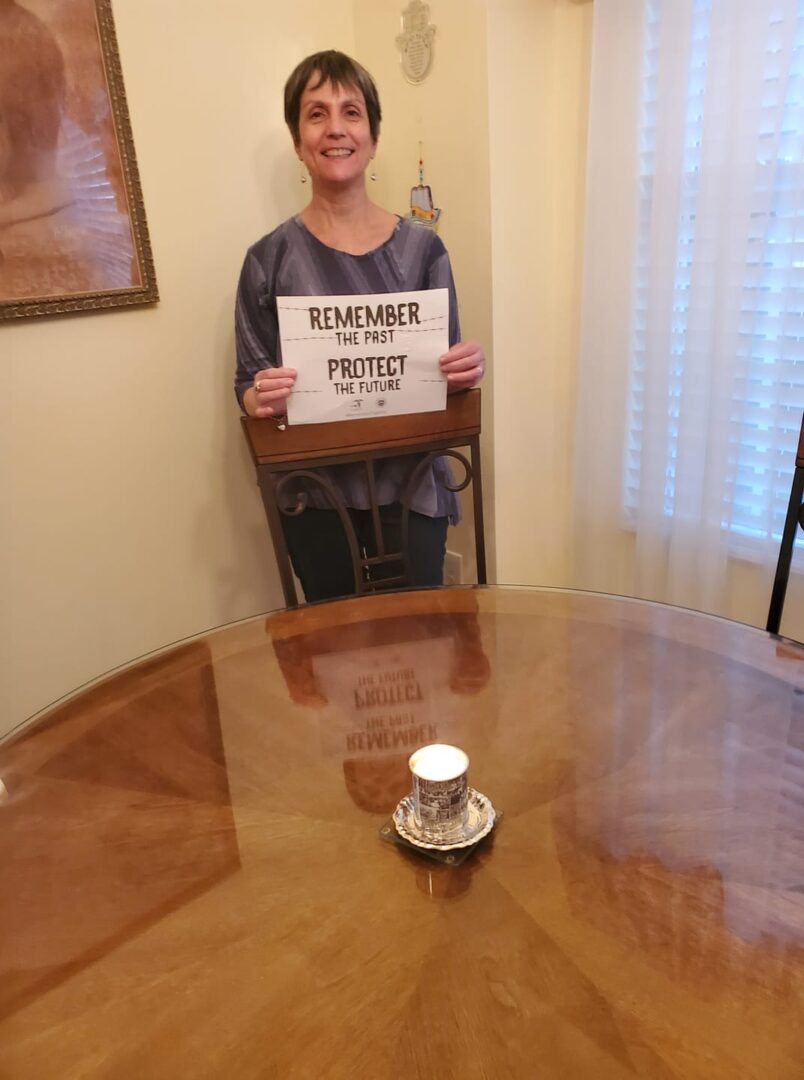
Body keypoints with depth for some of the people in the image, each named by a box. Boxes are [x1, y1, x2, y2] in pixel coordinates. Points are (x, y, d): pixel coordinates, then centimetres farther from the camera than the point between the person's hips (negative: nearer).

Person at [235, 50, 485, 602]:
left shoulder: (421, 247, -1)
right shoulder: (270, 259, -4)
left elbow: (446, 371, 5)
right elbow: (248, 386, 0)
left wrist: (466, 371, -16)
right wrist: (262, 398, -21)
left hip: (412, 484, 1)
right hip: (316, 492, 0)